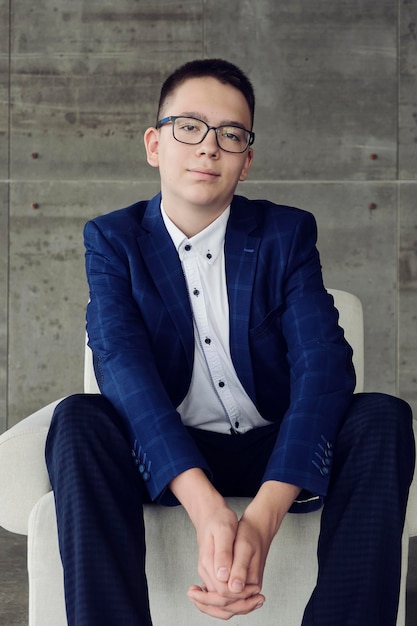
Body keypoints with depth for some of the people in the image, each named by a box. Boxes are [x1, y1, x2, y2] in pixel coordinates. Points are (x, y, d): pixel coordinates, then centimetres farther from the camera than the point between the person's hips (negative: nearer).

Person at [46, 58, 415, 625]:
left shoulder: (287, 234, -1)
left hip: (276, 454, 1)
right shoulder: (112, 239, -1)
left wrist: (263, 517, -34)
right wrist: (206, 508, -37)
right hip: (167, 459, 0)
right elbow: (122, 363, -18)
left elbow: (324, 365, -16)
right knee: (78, 418, -29)